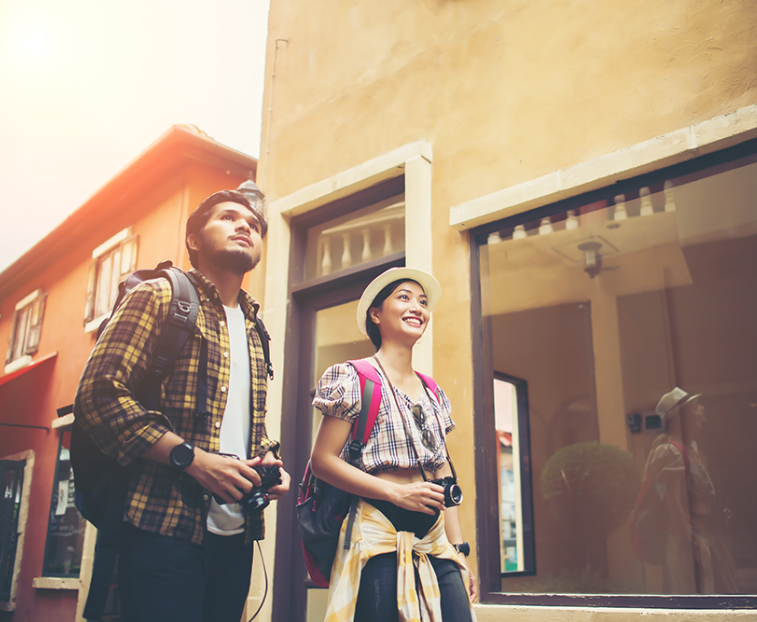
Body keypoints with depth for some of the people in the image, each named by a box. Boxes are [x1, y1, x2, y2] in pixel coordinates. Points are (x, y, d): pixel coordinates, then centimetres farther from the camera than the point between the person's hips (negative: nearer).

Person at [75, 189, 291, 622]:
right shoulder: (161, 296, -1)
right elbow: (100, 392, -13)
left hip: (236, 535, 7)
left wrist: (270, 461, 5)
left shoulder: (253, 331, 19)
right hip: (166, 528, -6)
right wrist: (193, 458, -19)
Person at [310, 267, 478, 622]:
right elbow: (323, 460, -9)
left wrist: (460, 552, 11)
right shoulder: (354, 379, -4)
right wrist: (396, 492, -17)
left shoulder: (434, 395, 15)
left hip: (434, 538, 6)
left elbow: (443, 479, 16)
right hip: (379, 537, -5)